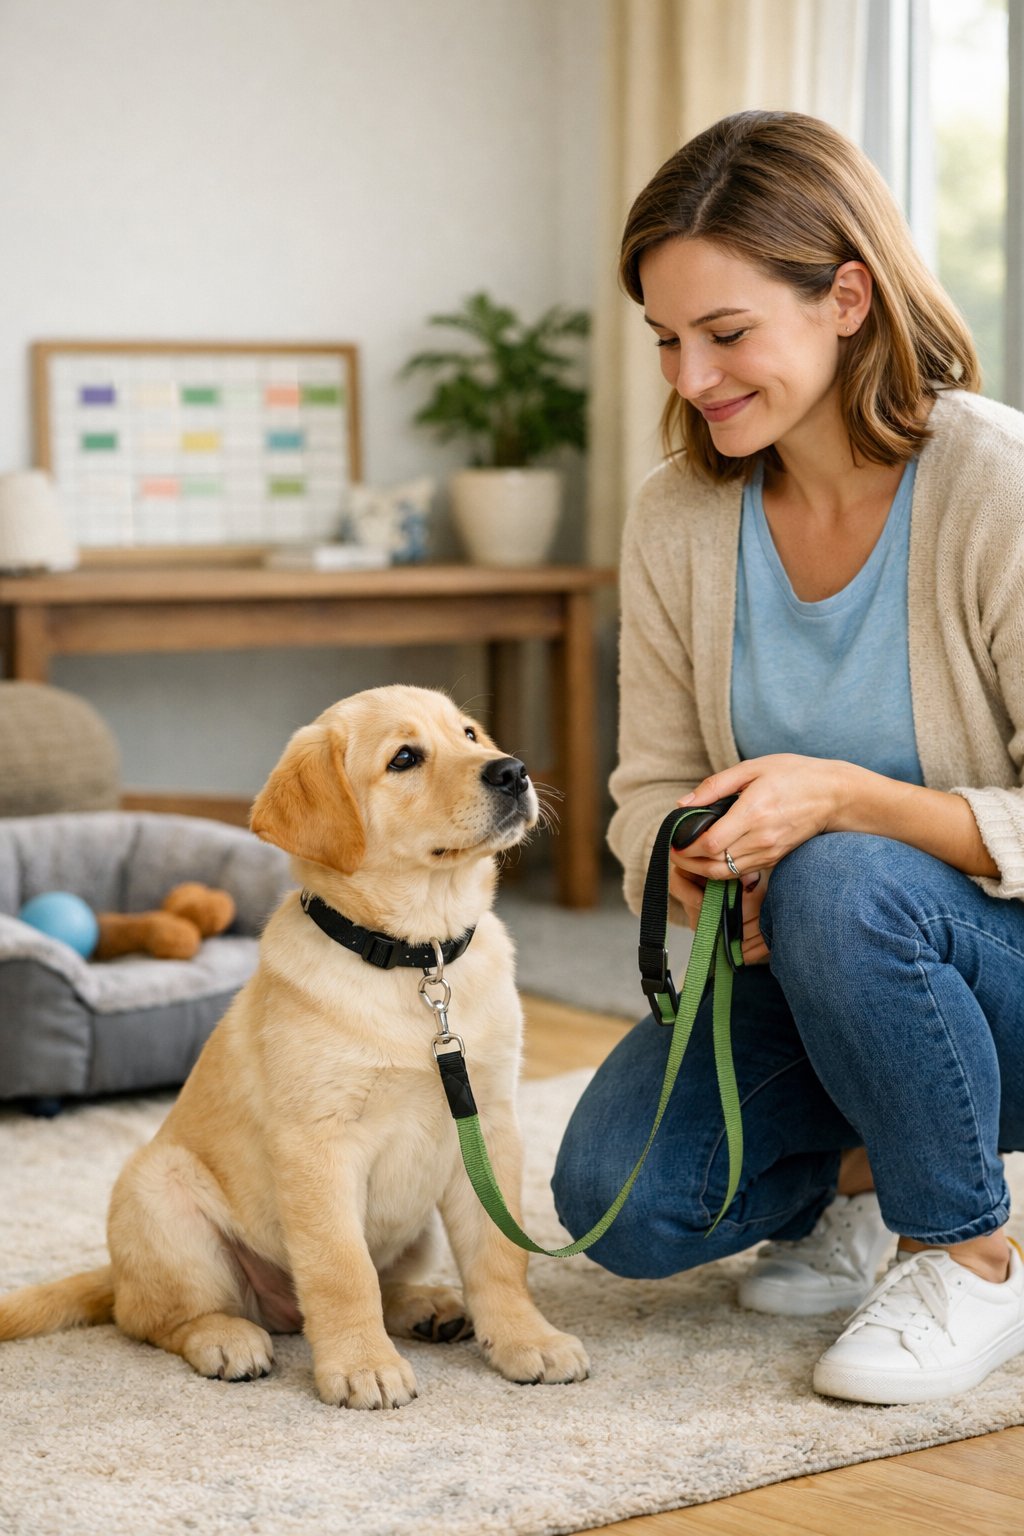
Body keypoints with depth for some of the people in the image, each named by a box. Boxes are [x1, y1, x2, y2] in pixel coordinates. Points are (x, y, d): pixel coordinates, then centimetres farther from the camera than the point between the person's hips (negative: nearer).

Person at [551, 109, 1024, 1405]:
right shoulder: (677, 519, -4)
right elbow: (652, 788, 3)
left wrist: (844, 798, -33)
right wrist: (697, 865, -21)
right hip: (801, 963, 5)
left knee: (839, 886, -36)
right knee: (619, 1199, -18)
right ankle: (860, 1171, 16)